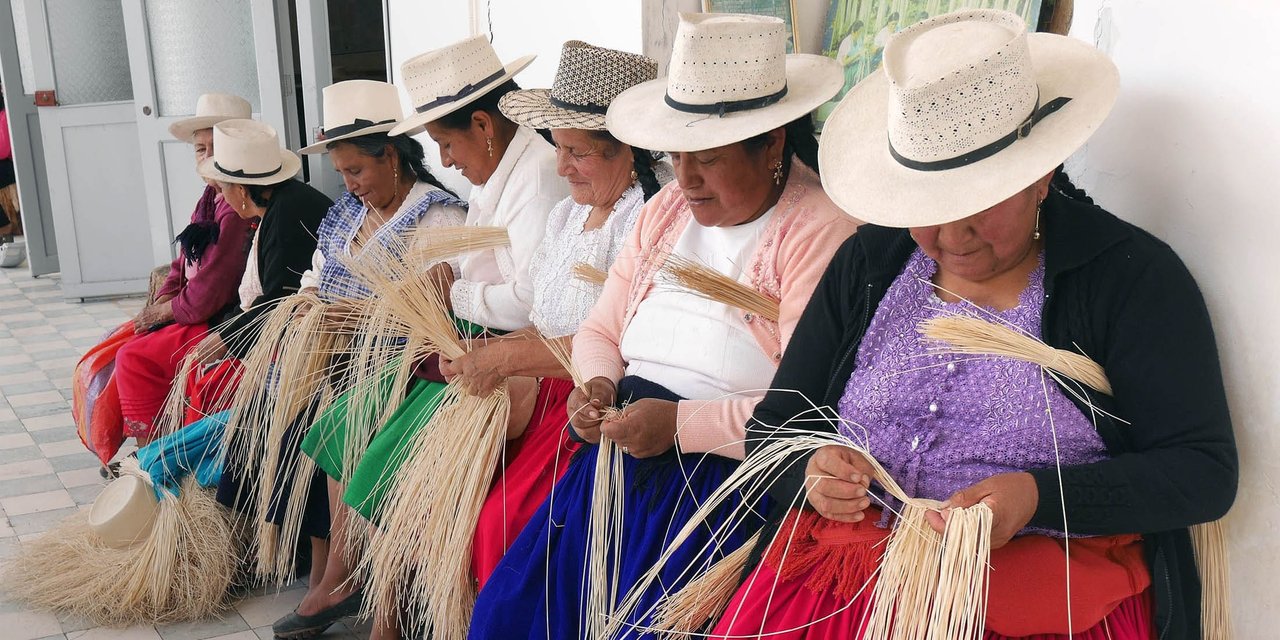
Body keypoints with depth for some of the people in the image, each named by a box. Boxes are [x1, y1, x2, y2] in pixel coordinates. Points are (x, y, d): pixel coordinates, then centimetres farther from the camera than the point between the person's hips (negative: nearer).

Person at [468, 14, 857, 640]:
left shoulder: (820, 231, -11)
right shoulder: (666, 211, 14)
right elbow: (600, 331, 19)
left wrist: (681, 423, -21)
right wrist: (598, 386, -2)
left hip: (730, 468, -6)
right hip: (620, 451, 7)